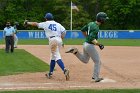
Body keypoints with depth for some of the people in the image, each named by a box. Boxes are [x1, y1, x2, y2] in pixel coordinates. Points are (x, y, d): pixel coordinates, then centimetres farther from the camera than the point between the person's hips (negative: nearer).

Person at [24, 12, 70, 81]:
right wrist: (61, 39, 9)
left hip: (53, 40, -6)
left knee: (57, 56, -14)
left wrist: (28, 23, 32)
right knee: (53, 56, 18)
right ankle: (50, 73, 24)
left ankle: (64, 70, -35)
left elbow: (36, 24, 17)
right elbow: (64, 31, 2)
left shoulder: (46, 23, 7)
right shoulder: (58, 24, 15)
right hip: (59, 40, 6)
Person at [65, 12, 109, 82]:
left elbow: (83, 30, 18)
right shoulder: (96, 27, -21)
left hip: (85, 44, 9)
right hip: (90, 46, -9)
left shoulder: (91, 23, 6)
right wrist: (99, 44, -30)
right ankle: (96, 77, 8)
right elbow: (92, 39, -28)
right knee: (97, 62, 3)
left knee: (85, 60, 26)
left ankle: (75, 51, 10)